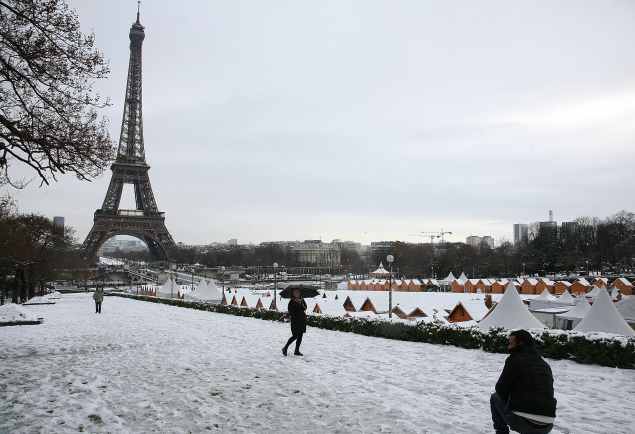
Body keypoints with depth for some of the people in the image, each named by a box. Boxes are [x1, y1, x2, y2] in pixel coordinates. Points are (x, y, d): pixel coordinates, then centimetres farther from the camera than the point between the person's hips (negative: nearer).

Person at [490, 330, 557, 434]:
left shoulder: (514, 360, -5)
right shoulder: (545, 365, 15)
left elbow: (500, 389, -1)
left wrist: (508, 400, 22)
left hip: (521, 422, -5)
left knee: (495, 398, 20)